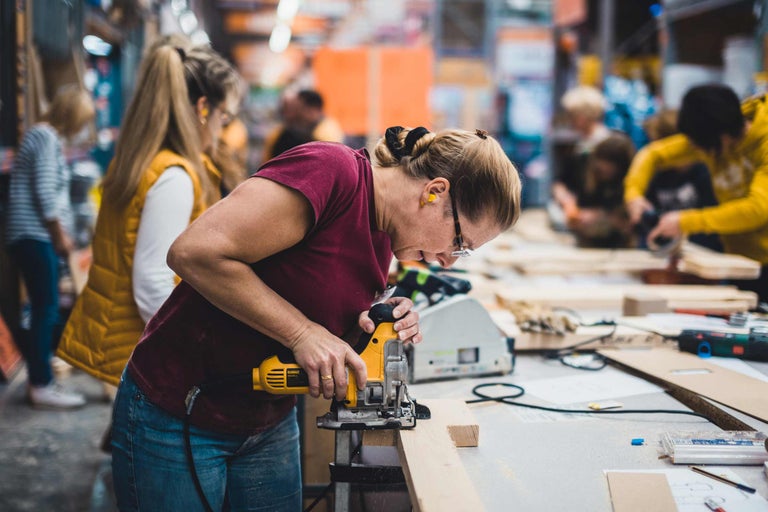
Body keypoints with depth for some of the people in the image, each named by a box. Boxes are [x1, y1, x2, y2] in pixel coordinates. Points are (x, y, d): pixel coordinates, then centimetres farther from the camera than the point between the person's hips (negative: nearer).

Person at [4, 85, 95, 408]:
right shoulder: (45, 136, -12)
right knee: (46, 310, -9)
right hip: (34, 237, -10)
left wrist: (62, 233, 19)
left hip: (39, 237, 10)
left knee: (45, 309, 12)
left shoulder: (47, 136, 20)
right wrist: (61, 235, -11)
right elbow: (44, 192, -18)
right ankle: (42, 386, -5)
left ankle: (39, 375, 19)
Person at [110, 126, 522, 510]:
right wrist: (303, 332, -26)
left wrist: (372, 327, -10)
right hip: (176, 416, -8)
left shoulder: (383, 242, 3)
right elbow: (194, 252, -29)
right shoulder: (331, 171, -24)